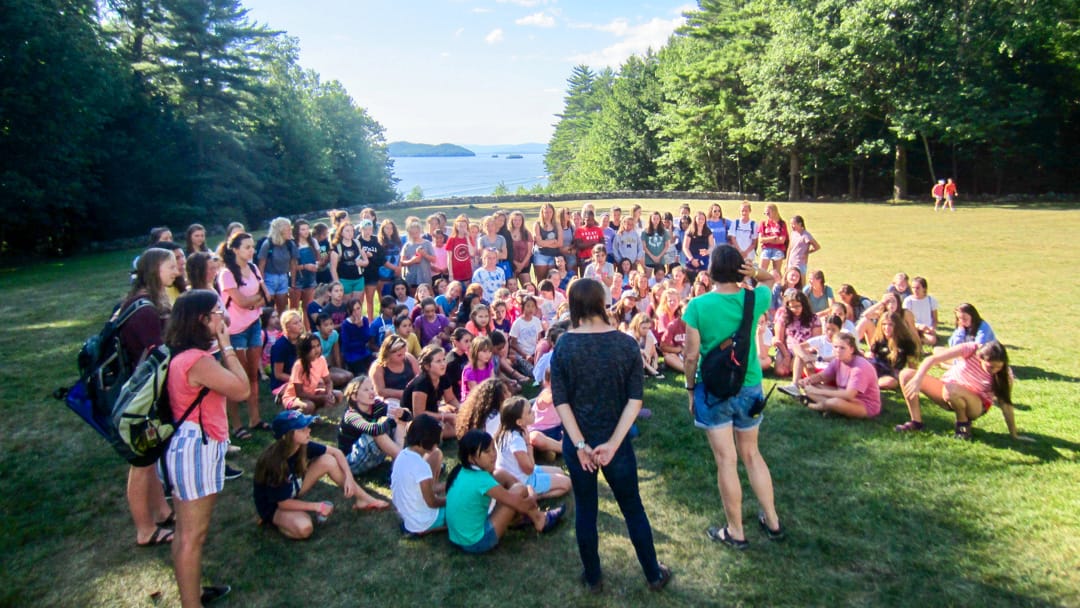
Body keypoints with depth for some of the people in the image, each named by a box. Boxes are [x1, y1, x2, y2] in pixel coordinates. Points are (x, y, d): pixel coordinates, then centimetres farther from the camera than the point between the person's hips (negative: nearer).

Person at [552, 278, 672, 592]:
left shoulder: (563, 345, -10)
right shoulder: (627, 343, -9)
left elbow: (560, 400, -12)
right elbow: (635, 399, -12)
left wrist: (579, 444, -11)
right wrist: (613, 443, -13)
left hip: (577, 442, 0)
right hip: (615, 441, 0)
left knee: (585, 510, 15)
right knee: (633, 509, 16)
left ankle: (593, 577, 29)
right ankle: (654, 574, 31)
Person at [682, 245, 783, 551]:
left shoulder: (698, 305, -15)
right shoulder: (754, 299, -6)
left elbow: (691, 355, -13)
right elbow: (771, 279, 17)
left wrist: (690, 387, 2)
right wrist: (755, 273, -5)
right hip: (749, 388, 4)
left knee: (726, 461, 6)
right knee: (751, 454, 21)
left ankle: (735, 532, 19)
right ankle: (772, 521, 31)